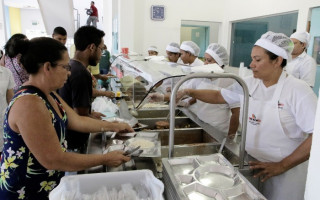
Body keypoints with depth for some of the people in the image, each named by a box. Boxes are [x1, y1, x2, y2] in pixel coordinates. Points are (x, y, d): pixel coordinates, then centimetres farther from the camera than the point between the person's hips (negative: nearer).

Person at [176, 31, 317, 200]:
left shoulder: (298, 91, -17)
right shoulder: (249, 84, -2)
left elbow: (316, 135, -19)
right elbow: (218, 96, 8)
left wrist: (282, 166, -20)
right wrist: (190, 92, -5)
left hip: (284, 171, -4)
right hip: (252, 164, 5)